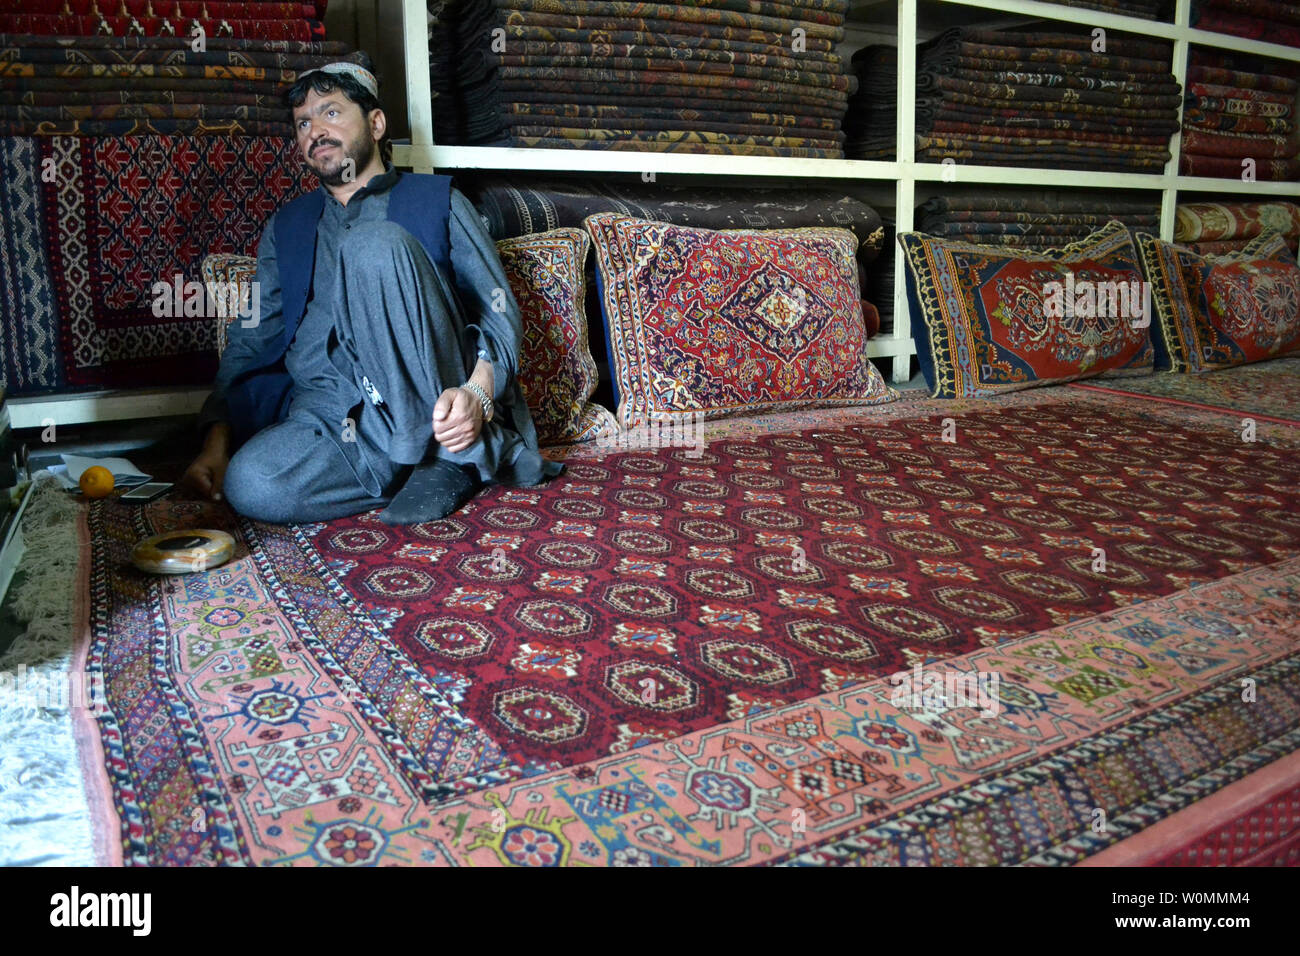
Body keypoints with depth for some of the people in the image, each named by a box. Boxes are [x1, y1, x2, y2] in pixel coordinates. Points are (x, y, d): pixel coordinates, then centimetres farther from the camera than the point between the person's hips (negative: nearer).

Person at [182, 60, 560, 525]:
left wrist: (477, 393, -17)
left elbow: (501, 315, 5)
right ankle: (444, 460, -17)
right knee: (249, 483, -31)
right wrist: (216, 442, 3)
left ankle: (457, 454, -23)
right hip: (327, 410, 3)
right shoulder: (286, 226, 27)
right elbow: (249, 342, 21)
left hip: (431, 398, -2)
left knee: (375, 243, -26)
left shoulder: (437, 201, 16)